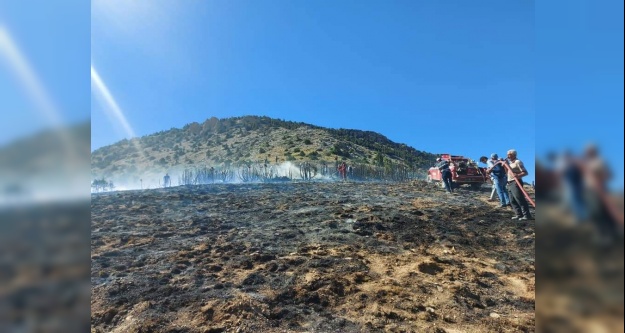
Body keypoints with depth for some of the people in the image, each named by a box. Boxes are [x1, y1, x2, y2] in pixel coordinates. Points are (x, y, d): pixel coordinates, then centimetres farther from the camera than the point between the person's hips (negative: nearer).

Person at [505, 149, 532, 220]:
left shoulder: (518, 162, -7)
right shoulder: (509, 162, 18)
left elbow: (525, 172, -14)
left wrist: (518, 175, -33)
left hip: (516, 183, -9)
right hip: (510, 183, 9)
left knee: (520, 199, -12)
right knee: (512, 201, 8)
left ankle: (527, 215, -9)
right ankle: (519, 215, 12)